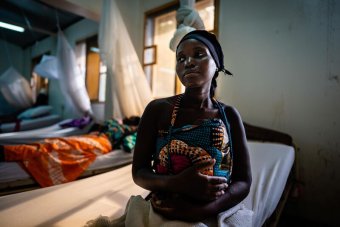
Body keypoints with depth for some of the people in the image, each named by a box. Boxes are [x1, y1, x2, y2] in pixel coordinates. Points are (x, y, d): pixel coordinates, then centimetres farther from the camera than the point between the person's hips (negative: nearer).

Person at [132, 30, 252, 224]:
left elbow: (244, 181, -8)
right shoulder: (158, 109, -12)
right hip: (162, 216, -1)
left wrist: (200, 211, -23)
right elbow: (139, 172, -9)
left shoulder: (229, 115, -7)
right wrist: (177, 183, -29)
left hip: (216, 217, 2)